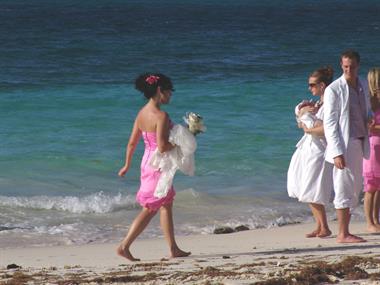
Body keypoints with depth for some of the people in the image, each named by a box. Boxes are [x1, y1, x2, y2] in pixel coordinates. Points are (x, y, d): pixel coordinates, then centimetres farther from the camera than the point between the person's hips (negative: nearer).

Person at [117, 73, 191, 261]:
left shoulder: (142, 113, 3)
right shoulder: (161, 116, -21)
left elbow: (132, 142, 9)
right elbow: (162, 147, -26)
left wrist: (127, 165, 19)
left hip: (147, 161, 9)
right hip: (159, 166, -9)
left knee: (166, 204, 16)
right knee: (150, 209, 3)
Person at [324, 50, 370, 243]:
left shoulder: (362, 87, 13)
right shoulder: (334, 90, -8)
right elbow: (329, 123, -12)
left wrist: (370, 122, 4)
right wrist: (337, 152, -18)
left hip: (359, 143, 7)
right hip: (343, 145, -7)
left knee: (355, 189, 9)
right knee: (344, 188, -7)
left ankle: (346, 231, 15)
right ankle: (342, 234, -4)